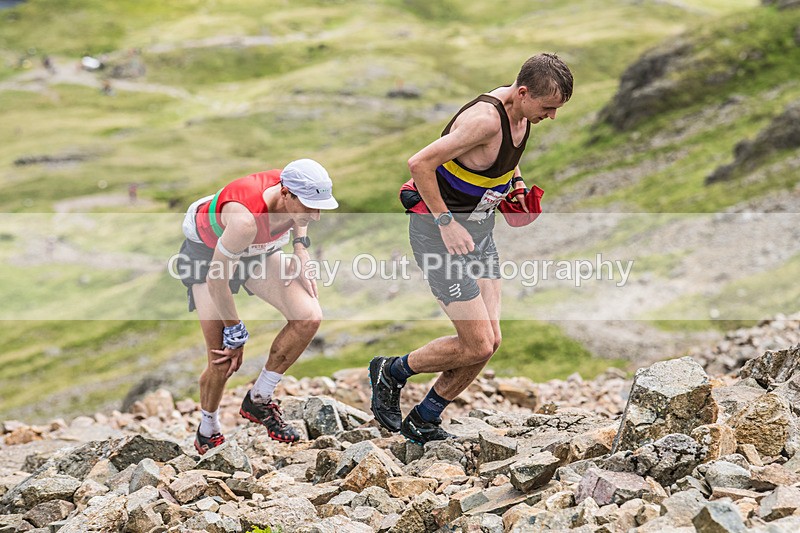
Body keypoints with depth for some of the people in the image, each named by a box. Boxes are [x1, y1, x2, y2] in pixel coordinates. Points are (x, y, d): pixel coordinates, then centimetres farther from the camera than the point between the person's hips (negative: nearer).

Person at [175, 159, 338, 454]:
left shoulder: (298, 194, -24)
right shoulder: (246, 219, -43)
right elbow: (216, 281, -29)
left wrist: (302, 251, -4)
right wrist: (235, 333, -19)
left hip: (257, 250, 6)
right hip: (207, 250, -6)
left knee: (309, 317, -15)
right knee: (223, 361, -8)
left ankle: (258, 400, 2)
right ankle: (207, 434, 22)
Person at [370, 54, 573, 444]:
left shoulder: (521, 111, 0)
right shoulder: (485, 119, -27)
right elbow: (419, 164, -27)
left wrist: (518, 187, 9)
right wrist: (446, 223, -25)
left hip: (478, 228, 9)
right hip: (437, 229, -9)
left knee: (489, 340, 4)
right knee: (477, 346, -10)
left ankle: (424, 420, 20)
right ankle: (391, 373, 14)